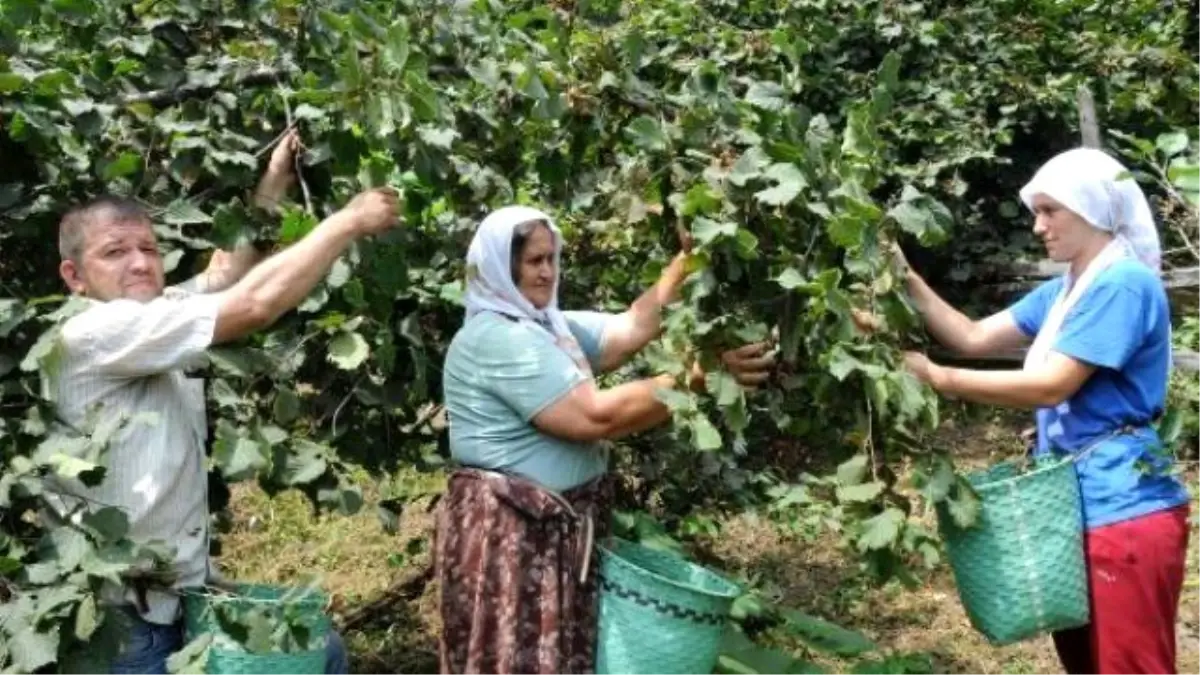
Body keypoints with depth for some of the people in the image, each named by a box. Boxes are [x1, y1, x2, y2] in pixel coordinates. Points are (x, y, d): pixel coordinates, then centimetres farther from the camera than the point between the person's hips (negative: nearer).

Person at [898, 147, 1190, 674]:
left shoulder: (1123, 284, -17)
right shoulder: (1060, 293, 13)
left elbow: (1051, 386, -23)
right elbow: (974, 337, 10)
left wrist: (937, 378, -22)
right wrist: (907, 281, -1)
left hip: (1122, 511, -9)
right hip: (1078, 505, 10)